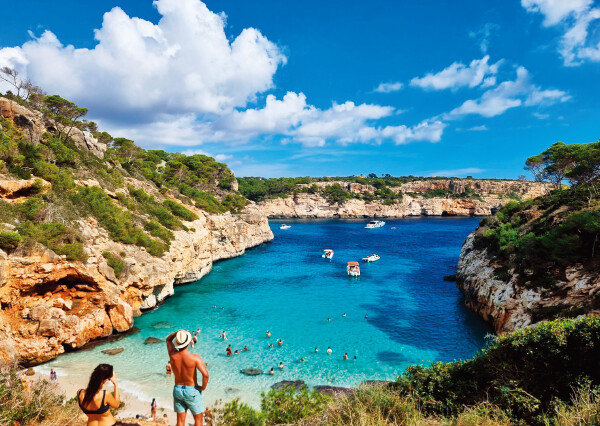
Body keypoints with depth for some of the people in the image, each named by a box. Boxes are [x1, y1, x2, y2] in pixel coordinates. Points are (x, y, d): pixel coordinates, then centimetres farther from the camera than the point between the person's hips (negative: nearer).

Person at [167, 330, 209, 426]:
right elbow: (205, 374, -32)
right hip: (192, 391, -4)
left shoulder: (172, 355, -12)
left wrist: (177, 332, -12)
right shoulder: (195, 357, -24)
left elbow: (168, 339, 7)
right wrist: (203, 387, -13)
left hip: (177, 390, 4)